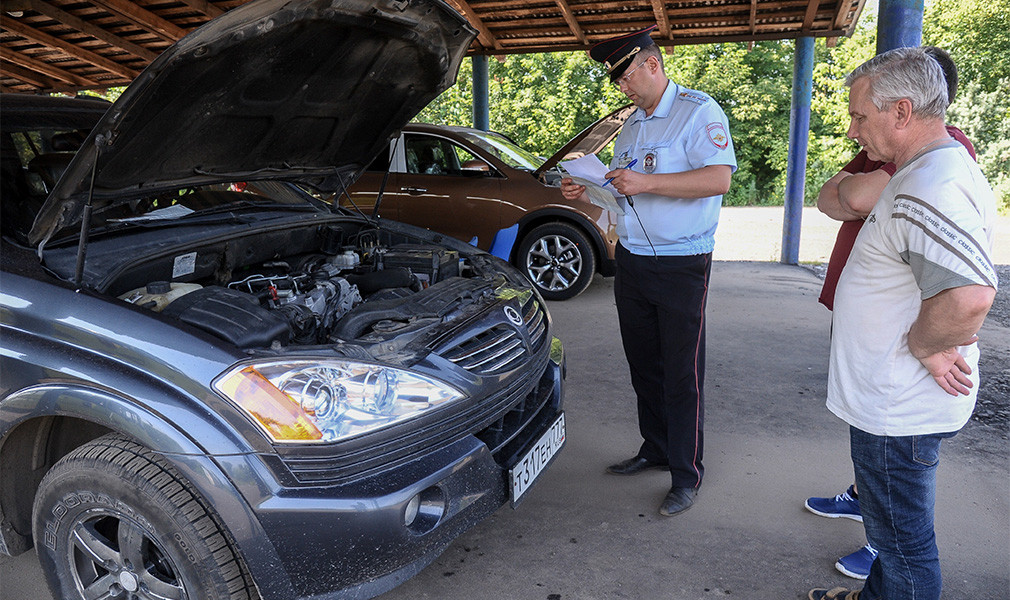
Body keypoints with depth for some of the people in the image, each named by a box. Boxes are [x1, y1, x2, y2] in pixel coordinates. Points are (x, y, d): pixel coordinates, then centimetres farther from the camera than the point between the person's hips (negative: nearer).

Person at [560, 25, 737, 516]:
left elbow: (719, 178, -21)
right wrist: (587, 191, 7)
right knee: (643, 364, 15)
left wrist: (646, 182, -26)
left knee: (682, 373, -1)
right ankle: (655, 449, 31)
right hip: (631, 260, 8)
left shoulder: (698, 111, -8)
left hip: (681, 266, -8)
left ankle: (686, 475, 11)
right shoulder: (633, 124, 17)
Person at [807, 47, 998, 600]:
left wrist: (922, 346, -22)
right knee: (895, 523, 27)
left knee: (902, 536, 7)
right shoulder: (940, 169, 10)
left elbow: (969, 295, -40)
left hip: (900, 408, -11)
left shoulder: (928, 192, -26)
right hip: (896, 400, 11)